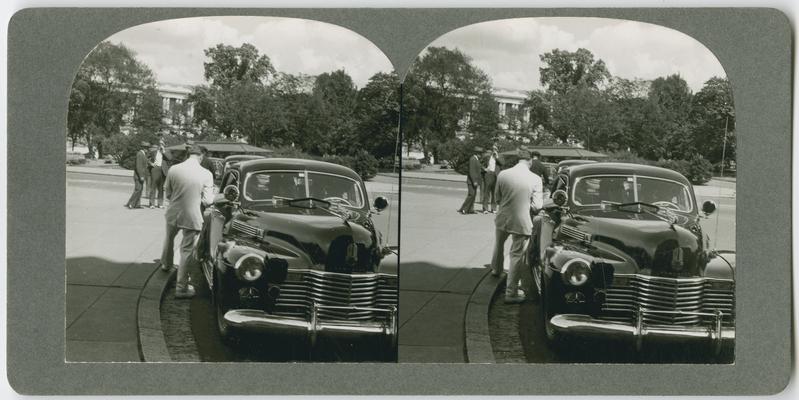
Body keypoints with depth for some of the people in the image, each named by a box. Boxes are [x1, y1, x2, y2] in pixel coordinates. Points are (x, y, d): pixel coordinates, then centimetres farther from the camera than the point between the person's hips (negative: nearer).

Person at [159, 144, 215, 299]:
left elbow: (167, 193, 3)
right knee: (186, 251, 6)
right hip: (192, 217, -3)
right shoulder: (206, 174, -14)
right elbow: (207, 200, -10)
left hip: (173, 213, 3)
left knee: (169, 239, 31)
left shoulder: (173, 169, -8)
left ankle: (166, 264, 56)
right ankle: (181, 287, 10)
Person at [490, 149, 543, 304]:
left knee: (499, 243, 32)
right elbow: (537, 205, -11)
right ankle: (511, 292, 11)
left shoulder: (503, 174, -9)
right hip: (521, 222, -3)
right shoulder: (535, 179, -14)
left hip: (502, 219, 3)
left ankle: (496, 269, 55)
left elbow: (497, 198, 2)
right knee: (516, 256, 7)